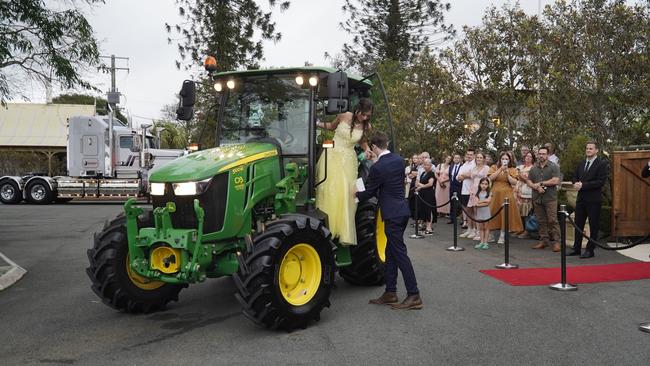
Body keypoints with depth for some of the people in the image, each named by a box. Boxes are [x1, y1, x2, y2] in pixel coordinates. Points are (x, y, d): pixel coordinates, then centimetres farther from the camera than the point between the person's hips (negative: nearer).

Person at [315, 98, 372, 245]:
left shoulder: (366, 126, -1)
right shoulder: (344, 117, -6)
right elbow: (332, 126, 13)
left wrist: (367, 149, 0)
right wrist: (318, 124, -3)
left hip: (348, 160, 2)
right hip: (332, 155, -1)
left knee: (345, 193, -5)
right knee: (330, 190, -9)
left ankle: (344, 232, 3)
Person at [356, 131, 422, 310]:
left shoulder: (377, 167, -16)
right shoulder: (398, 160, 7)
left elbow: (370, 192, -4)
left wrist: (357, 194, 16)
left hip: (392, 214, -9)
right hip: (402, 210, 9)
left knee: (400, 253, -4)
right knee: (390, 253, 14)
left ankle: (414, 296, 0)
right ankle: (390, 292, 21)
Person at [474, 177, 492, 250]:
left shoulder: (489, 193, -2)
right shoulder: (478, 193, 5)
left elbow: (487, 203, -15)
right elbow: (477, 203, -8)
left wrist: (480, 203, -15)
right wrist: (484, 200, -16)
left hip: (486, 212, -3)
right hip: (479, 212, 3)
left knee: (486, 227, 1)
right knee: (481, 227, 7)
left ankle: (485, 242, 6)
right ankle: (481, 242, 12)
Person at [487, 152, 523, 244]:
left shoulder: (513, 170, 7)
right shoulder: (494, 167, 8)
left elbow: (514, 182, -5)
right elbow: (491, 178, -9)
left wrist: (507, 174, -15)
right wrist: (500, 169, -13)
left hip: (507, 194, 0)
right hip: (495, 194, 1)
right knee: (494, 214, 2)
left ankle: (502, 236, 4)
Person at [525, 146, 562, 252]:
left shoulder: (554, 167, -1)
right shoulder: (533, 168, 15)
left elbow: (556, 181, -12)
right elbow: (528, 182, 10)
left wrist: (541, 183, -9)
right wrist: (537, 187, -9)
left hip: (550, 198, -5)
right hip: (537, 199, 5)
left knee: (552, 220, -7)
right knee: (541, 221, 8)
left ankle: (556, 242, -3)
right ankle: (544, 240, 15)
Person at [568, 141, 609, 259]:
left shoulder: (602, 164, -8)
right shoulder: (581, 164, 14)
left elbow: (601, 182, -16)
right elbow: (575, 177, 16)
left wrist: (583, 185, -18)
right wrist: (577, 183, -7)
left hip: (593, 199, -7)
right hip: (581, 199, 7)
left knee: (594, 226, 3)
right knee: (578, 224, 12)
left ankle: (590, 250, 10)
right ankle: (576, 248, 21)